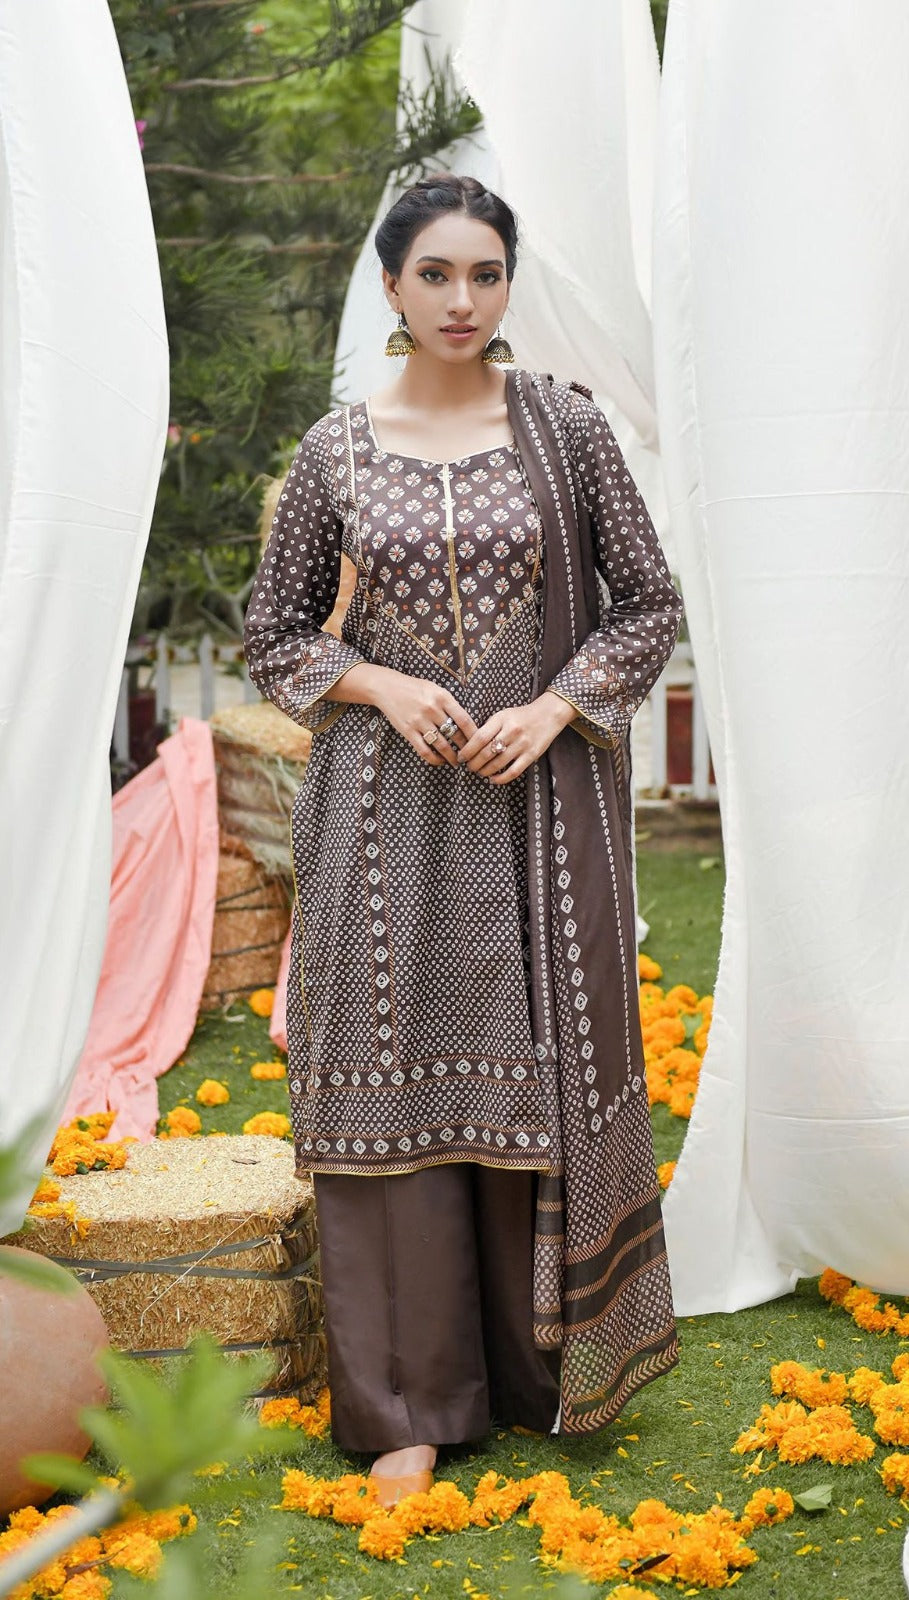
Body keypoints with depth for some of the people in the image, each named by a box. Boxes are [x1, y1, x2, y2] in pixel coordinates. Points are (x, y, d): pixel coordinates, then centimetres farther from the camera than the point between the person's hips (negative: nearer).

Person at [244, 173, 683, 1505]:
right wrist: (380, 684, -9)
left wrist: (554, 708, -9)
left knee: (544, 1067, 3)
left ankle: (553, 1371, 20)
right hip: (390, 798, 1)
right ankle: (415, 1403, 10)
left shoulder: (566, 426, 1)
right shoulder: (337, 447, 3)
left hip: (542, 795, 0)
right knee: (395, 1072, 0)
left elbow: (649, 603, 5)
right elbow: (274, 630, 9)